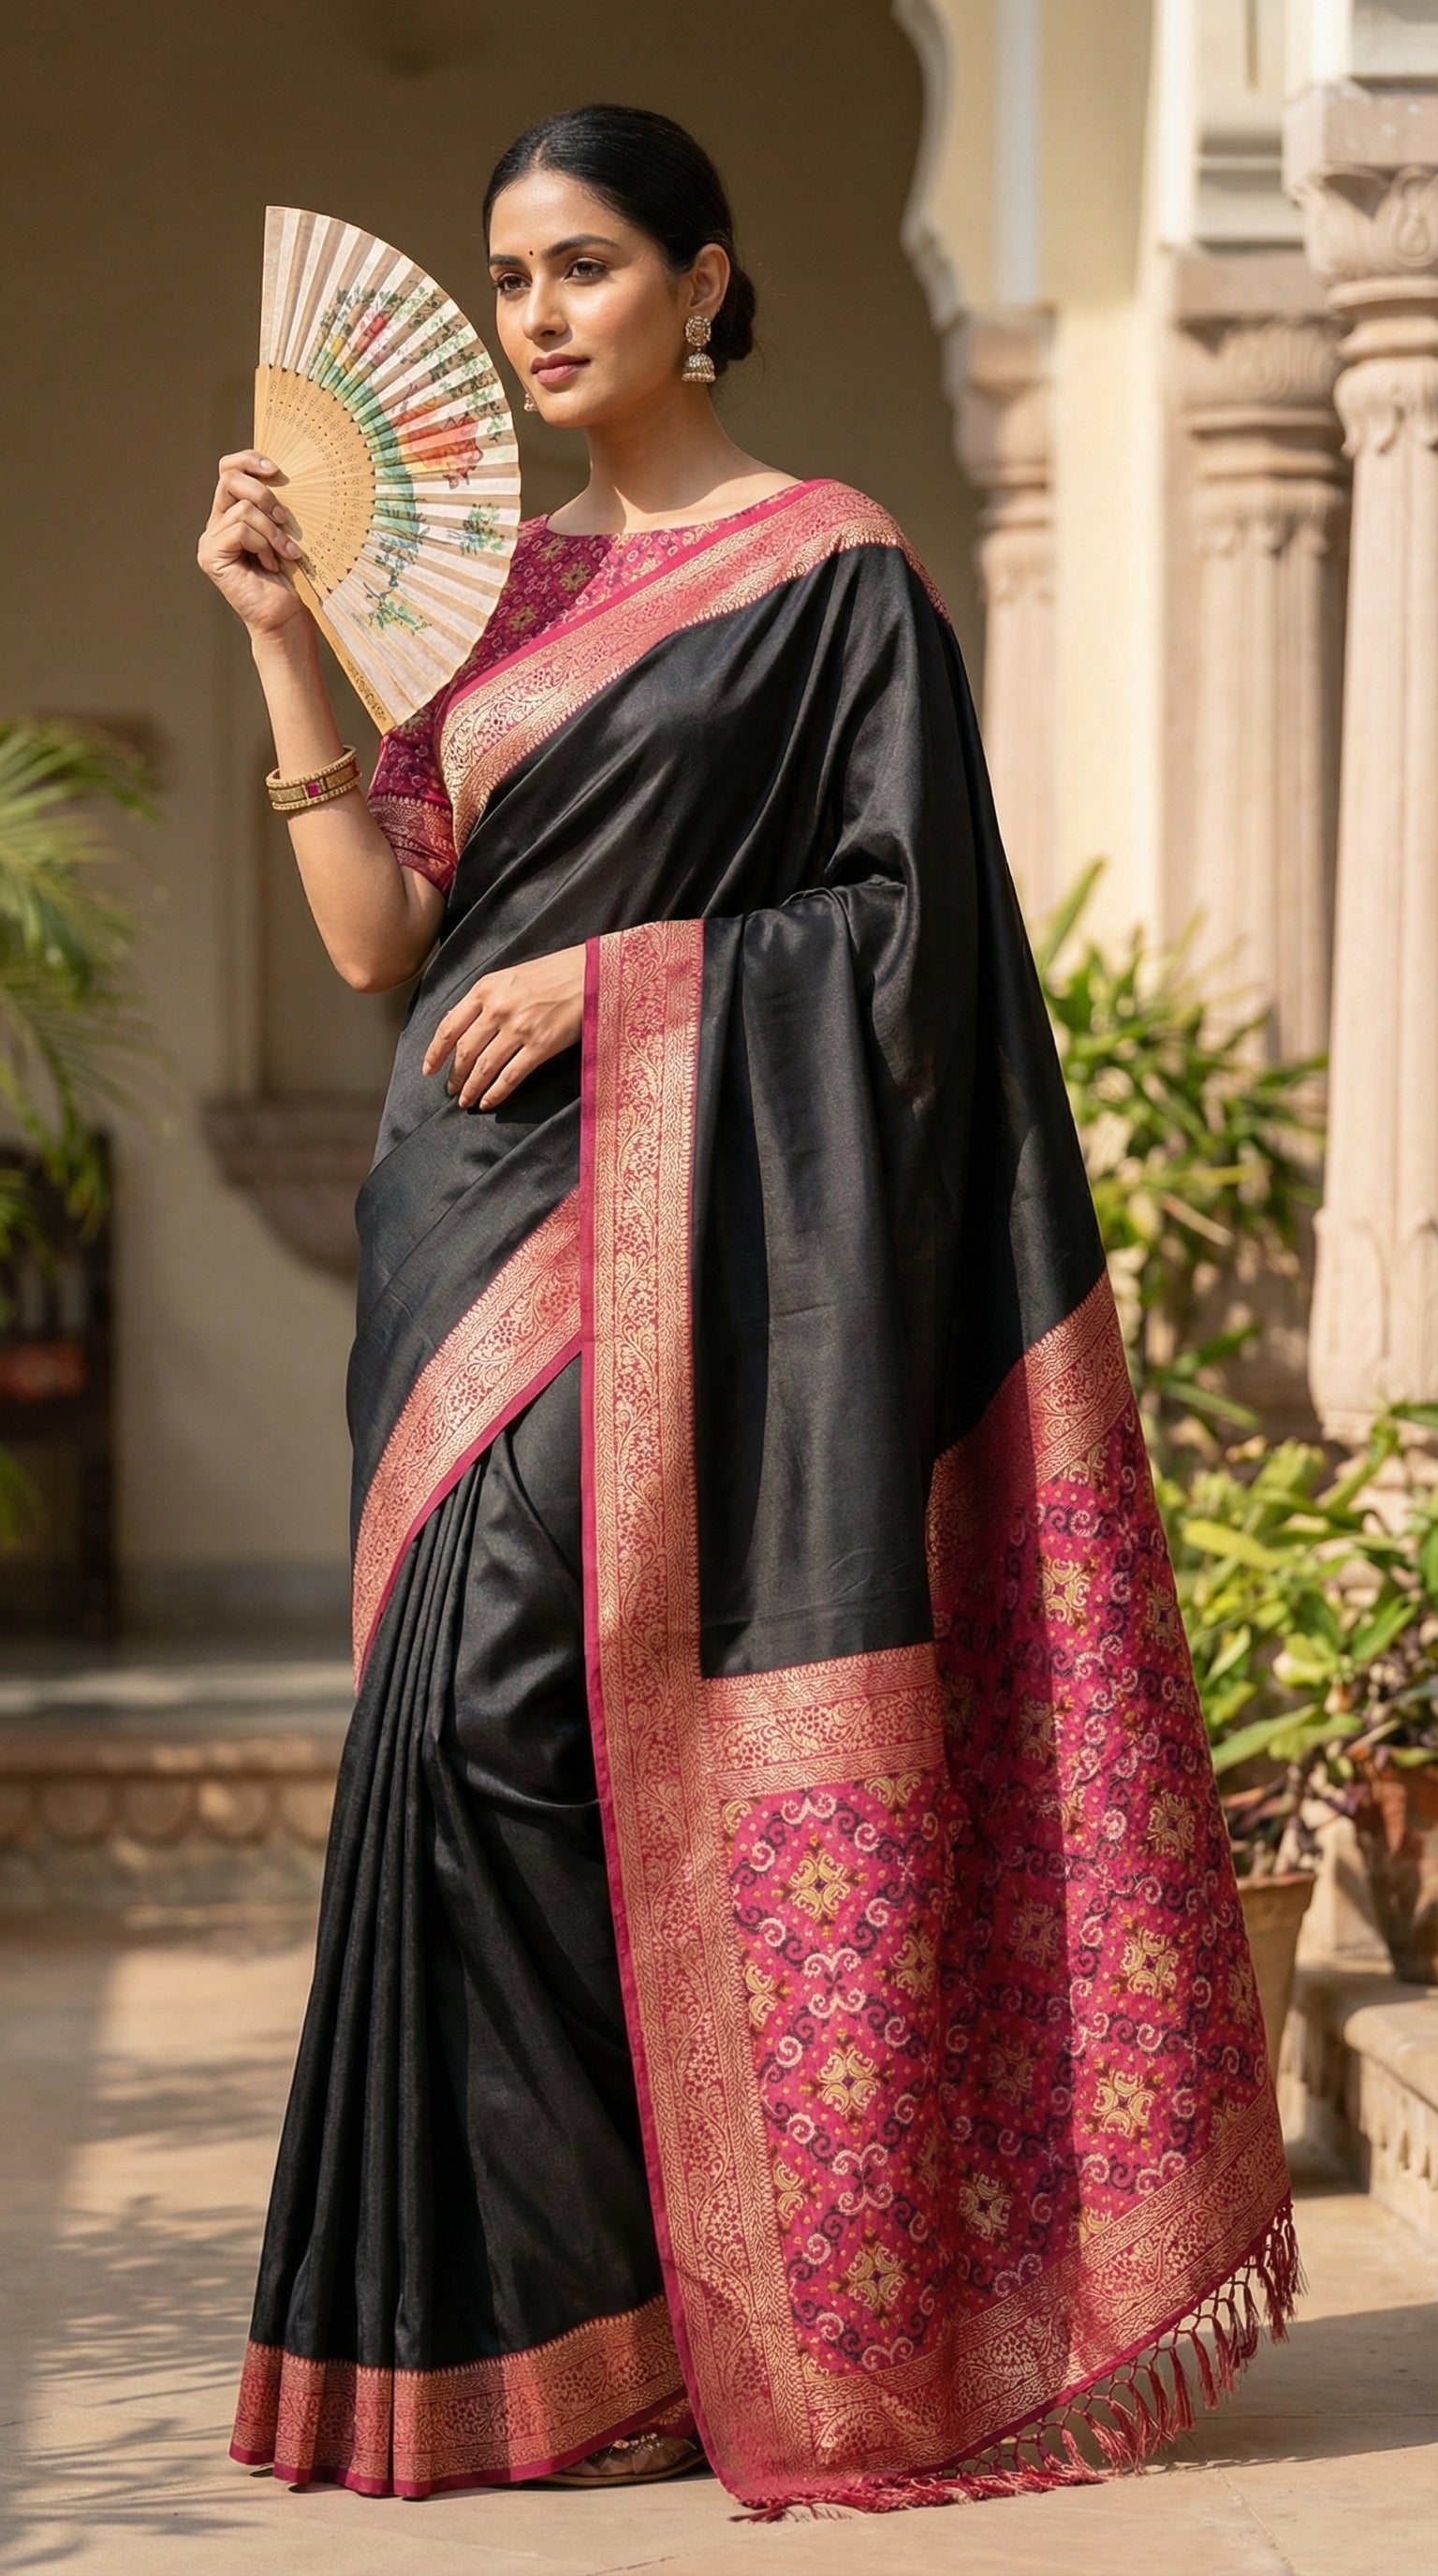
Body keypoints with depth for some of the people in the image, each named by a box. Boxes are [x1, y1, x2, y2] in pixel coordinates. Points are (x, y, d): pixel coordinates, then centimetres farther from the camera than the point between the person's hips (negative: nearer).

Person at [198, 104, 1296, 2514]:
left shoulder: (831, 567, -1)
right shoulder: (490, 591, 16)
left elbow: (910, 911, -6)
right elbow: (380, 933, 10)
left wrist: (612, 969, -13)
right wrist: (283, 635, 4)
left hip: (687, 1210, -6)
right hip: (476, 1206, 6)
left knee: (520, 1694, -14)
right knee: (472, 1721, 2)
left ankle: (583, 2323, -4)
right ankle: (514, 2307, 8)